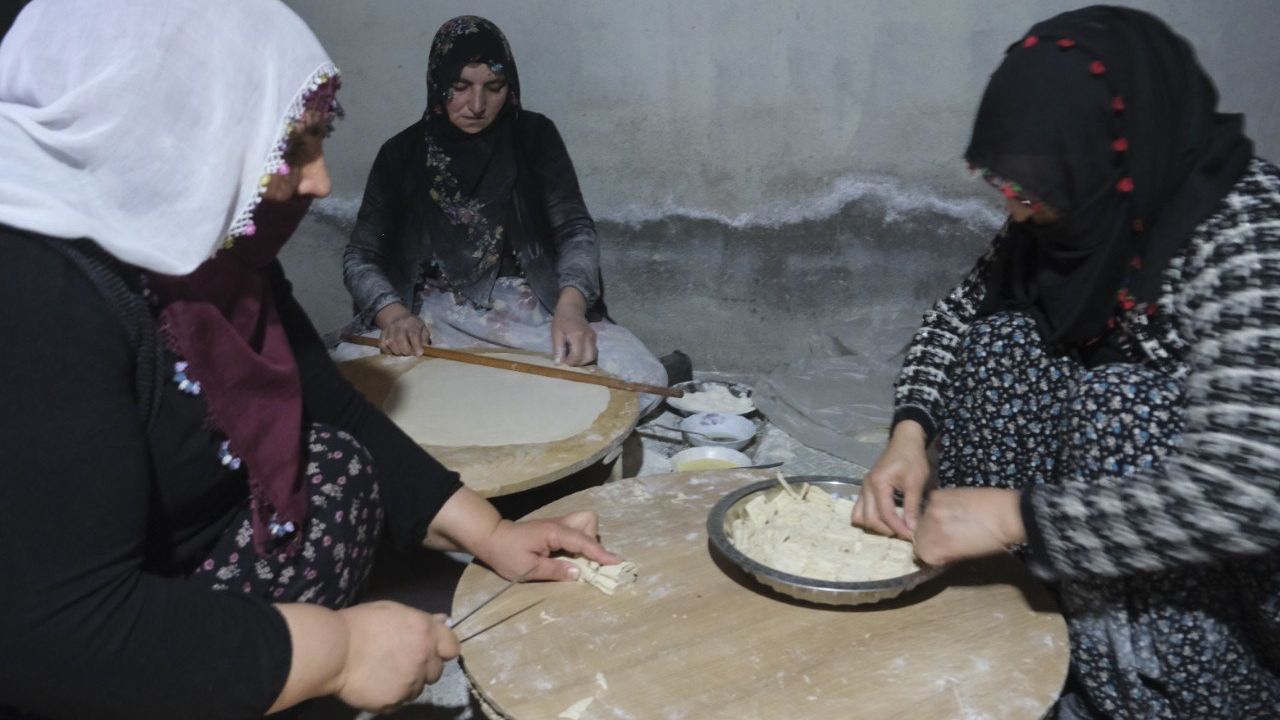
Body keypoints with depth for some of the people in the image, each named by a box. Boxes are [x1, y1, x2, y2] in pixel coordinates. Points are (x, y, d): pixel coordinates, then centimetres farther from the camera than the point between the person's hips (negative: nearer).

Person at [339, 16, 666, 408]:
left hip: (532, 306, 0)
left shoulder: (534, 136, 1)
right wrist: (393, 313, -22)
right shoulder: (402, 153, 3)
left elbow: (575, 228, -8)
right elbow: (360, 256, 1)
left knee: (642, 377, -23)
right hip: (436, 314, 1)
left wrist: (570, 306, -30)